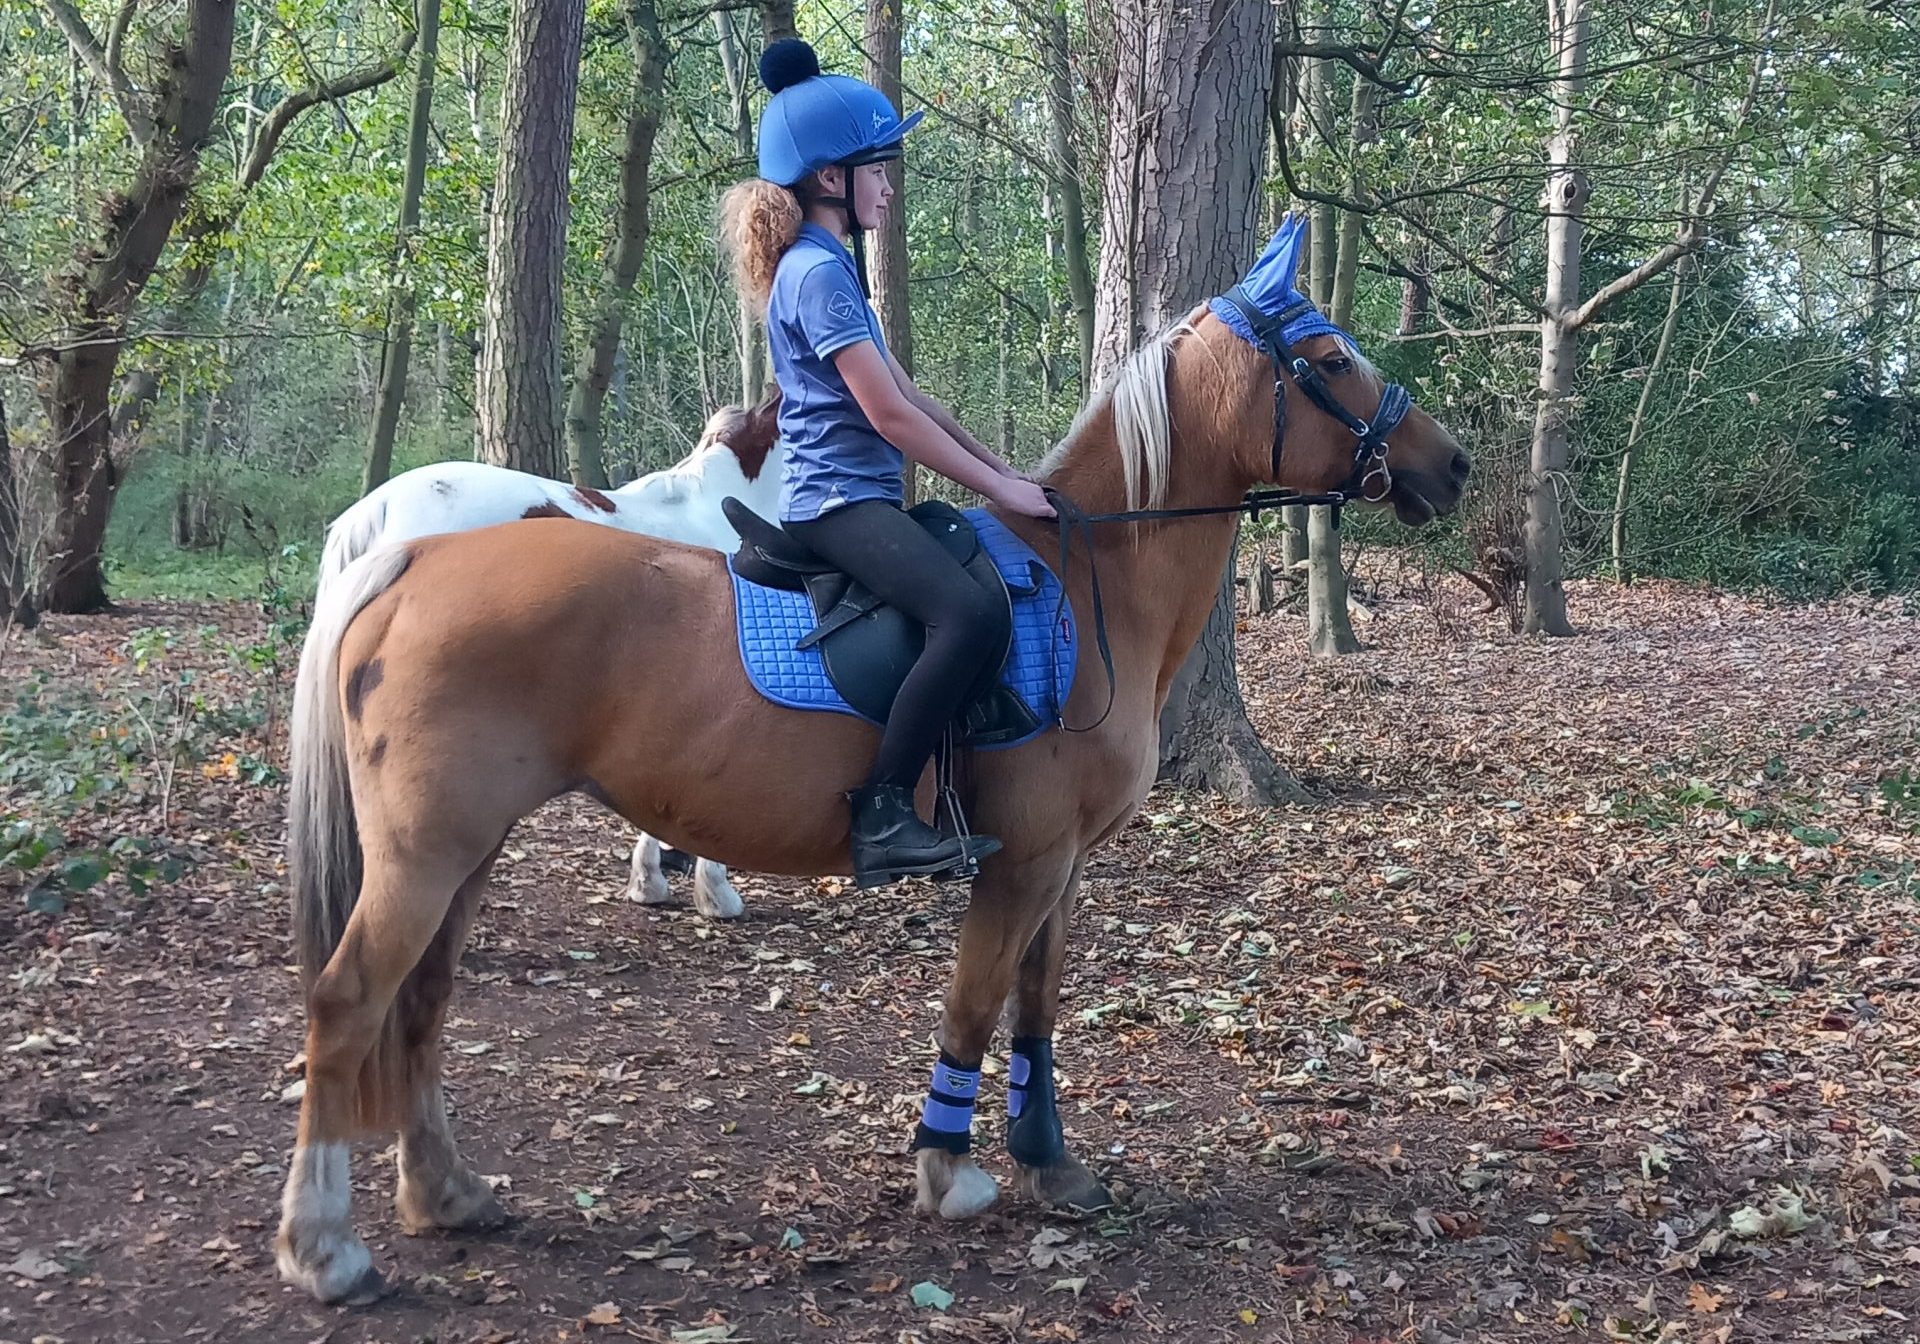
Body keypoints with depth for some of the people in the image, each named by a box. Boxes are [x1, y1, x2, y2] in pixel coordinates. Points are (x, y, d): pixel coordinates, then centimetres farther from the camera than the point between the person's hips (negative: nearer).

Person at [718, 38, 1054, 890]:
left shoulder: (829, 267, 18)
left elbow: (908, 396, 20)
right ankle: (882, 816, -26)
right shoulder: (819, 273, -13)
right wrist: (997, 488, -13)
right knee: (968, 613, -30)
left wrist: (1003, 470, 14)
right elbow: (888, 413, -19)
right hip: (841, 500, -11)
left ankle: (955, 786, 19)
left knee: (1010, 581, 18)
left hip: (856, 499, 11)